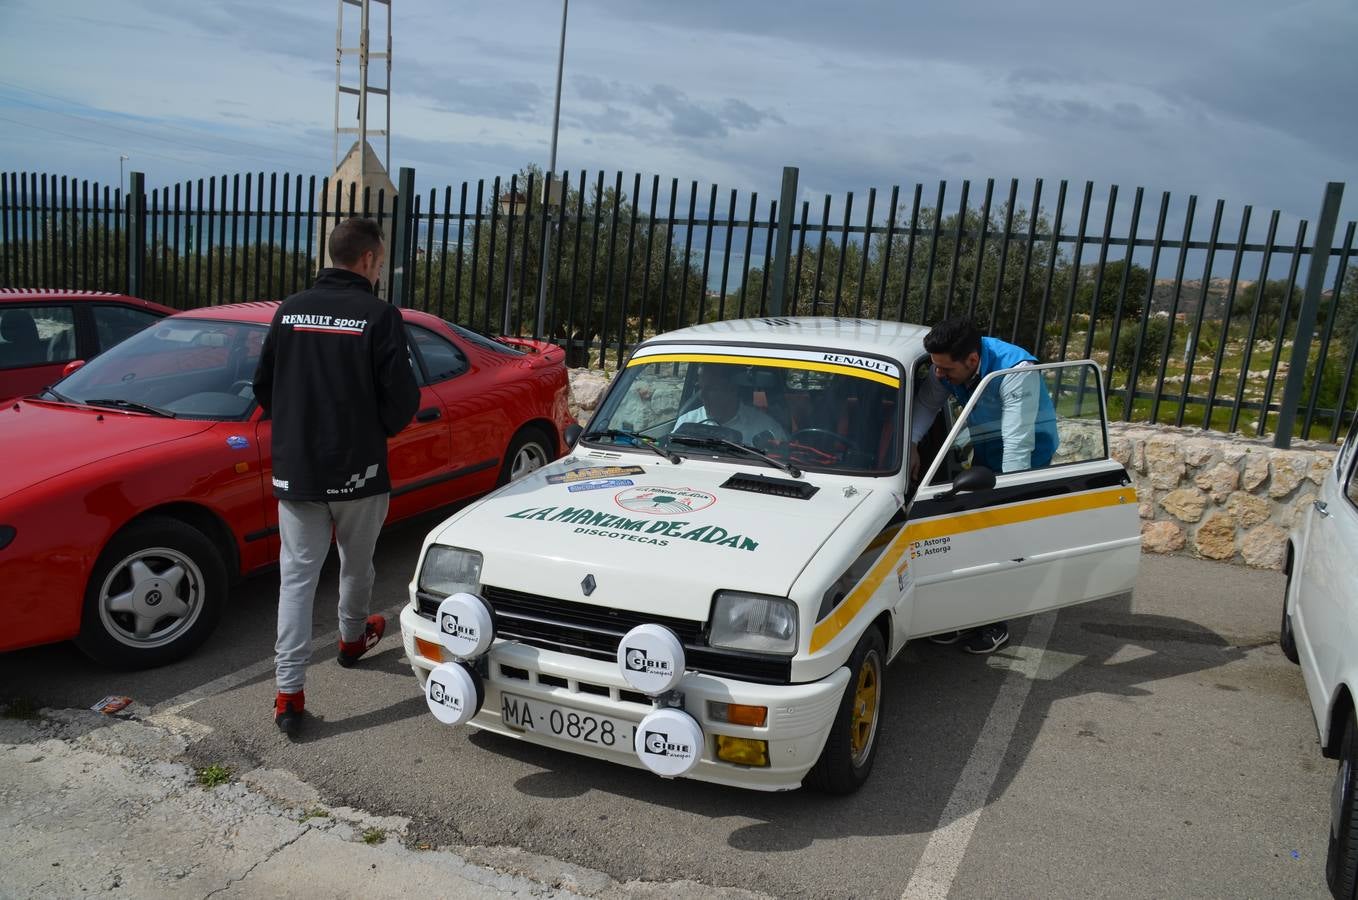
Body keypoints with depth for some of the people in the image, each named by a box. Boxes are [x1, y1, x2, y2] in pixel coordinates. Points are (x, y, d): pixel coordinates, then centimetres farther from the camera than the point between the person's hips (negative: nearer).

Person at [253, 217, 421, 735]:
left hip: (295, 469, 3)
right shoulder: (378, 317, -12)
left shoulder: (290, 311, 2)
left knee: (296, 575, 5)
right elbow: (402, 398, -14)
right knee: (356, 563, 21)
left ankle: (289, 694, 3)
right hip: (357, 470, -3)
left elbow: (263, 387, 8)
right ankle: (353, 638, 45)